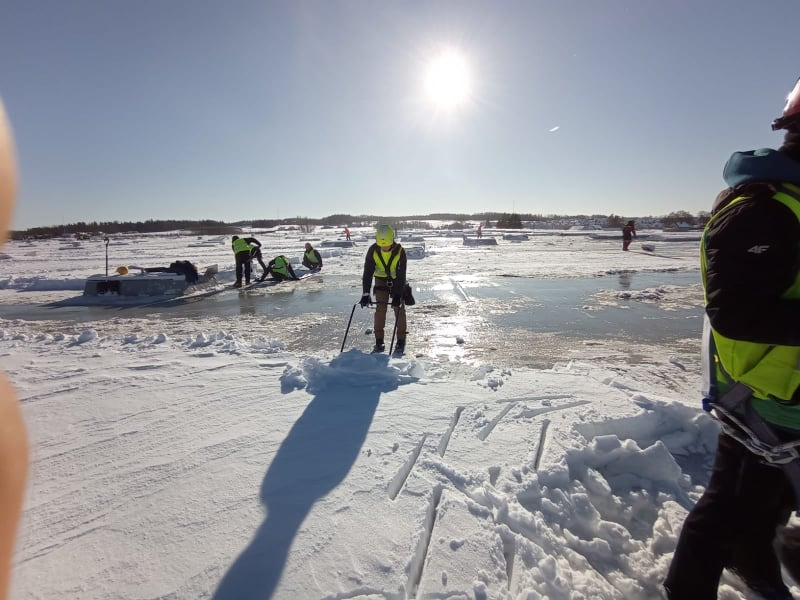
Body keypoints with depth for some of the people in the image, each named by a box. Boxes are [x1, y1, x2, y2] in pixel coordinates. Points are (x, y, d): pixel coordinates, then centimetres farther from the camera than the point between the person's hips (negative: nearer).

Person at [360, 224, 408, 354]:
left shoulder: (399, 251, -26)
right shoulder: (373, 250, -21)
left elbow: (401, 275, -26)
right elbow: (368, 272, -22)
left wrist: (398, 295, -32)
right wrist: (365, 294, -29)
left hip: (397, 281, -1)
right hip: (381, 280, 2)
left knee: (399, 308, -6)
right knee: (380, 309, -6)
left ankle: (401, 341, 3)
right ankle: (379, 341, 0)